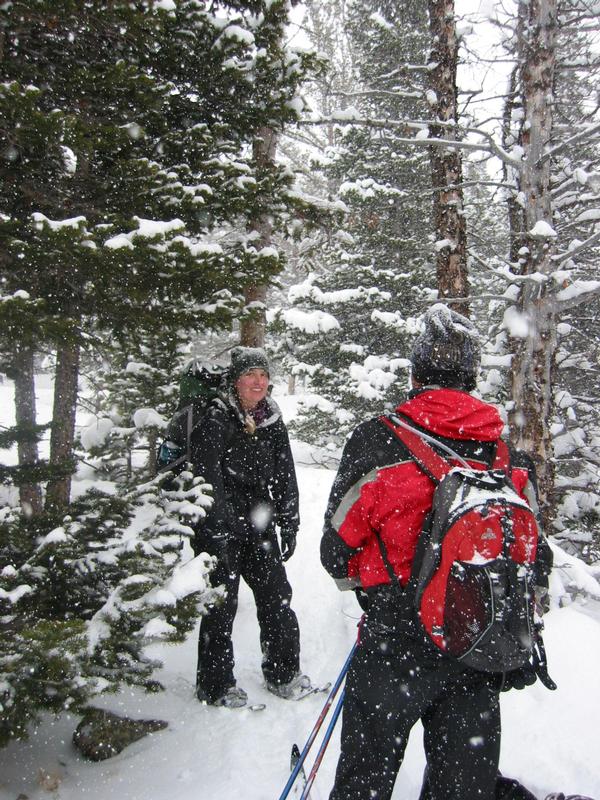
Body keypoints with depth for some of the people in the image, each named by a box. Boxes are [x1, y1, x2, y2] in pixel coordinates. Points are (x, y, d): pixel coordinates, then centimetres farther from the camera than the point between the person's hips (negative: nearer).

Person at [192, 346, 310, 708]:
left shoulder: (273, 423, 8)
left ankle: (284, 673, 26)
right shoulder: (216, 420, -9)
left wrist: (289, 524, 7)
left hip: (259, 526, 5)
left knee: (277, 597, 9)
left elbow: (285, 476, 12)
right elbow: (207, 477, -17)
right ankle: (215, 685, 18)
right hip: (219, 527, -5)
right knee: (221, 603, 2)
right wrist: (222, 527, -24)